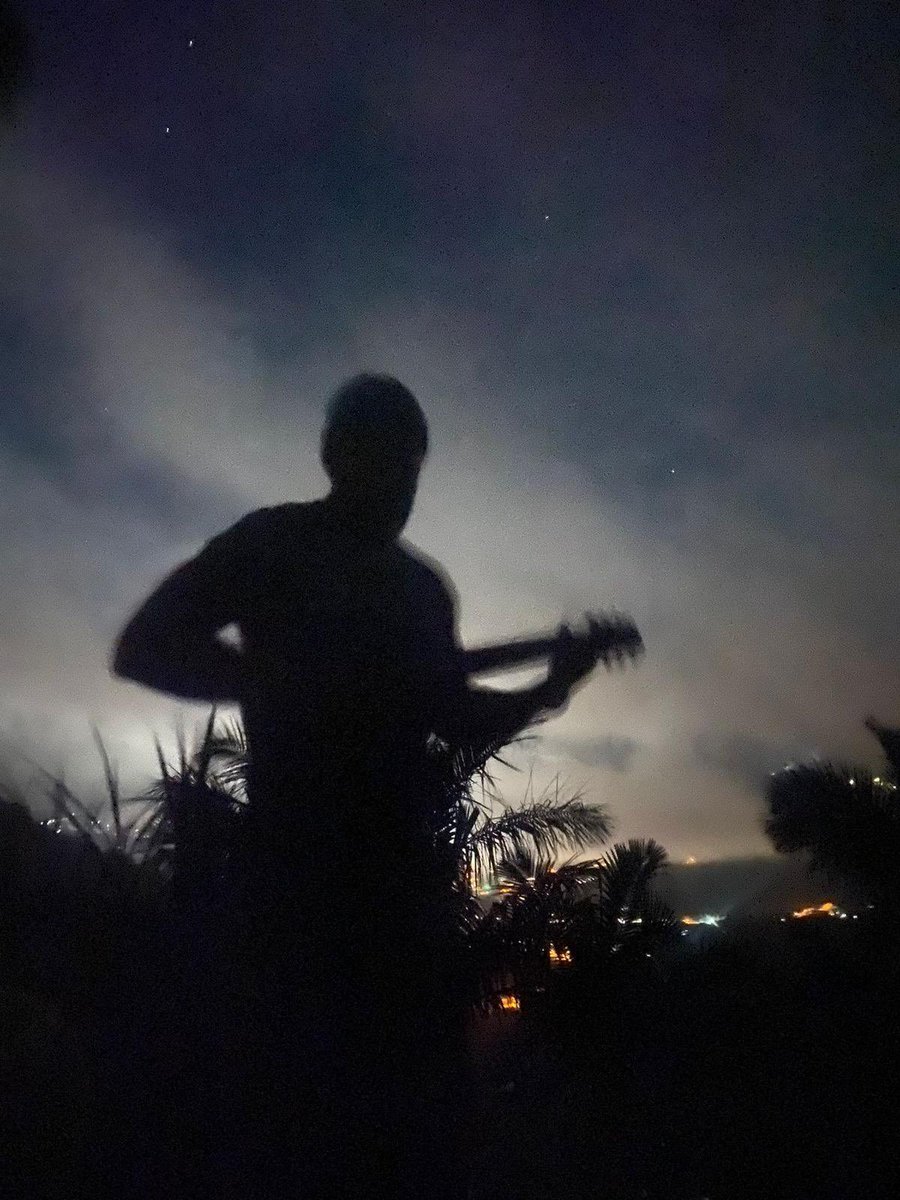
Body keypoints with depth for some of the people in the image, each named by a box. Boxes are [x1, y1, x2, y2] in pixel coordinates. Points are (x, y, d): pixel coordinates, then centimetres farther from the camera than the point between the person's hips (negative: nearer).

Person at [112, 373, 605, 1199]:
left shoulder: (425, 584, 16)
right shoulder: (274, 542, -1)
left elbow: (457, 720, 17)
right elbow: (143, 648, -6)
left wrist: (549, 687, 0)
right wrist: (286, 682, -17)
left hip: (401, 862, 6)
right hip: (299, 858, -6)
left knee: (424, 1082, 10)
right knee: (315, 1080, -4)